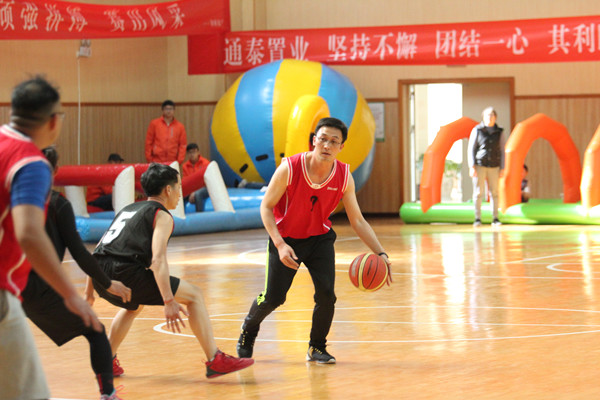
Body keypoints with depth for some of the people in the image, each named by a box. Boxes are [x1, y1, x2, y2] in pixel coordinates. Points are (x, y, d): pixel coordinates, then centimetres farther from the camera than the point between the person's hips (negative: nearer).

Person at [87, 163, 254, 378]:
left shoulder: (128, 209, 28)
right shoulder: (162, 215, 5)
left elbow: (100, 250, 28)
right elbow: (158, 259, -11)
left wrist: (89, 290, 34)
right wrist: (169, 302, -16)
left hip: (100, 276, 8)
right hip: (125, 272, -8)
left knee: (134, 305, 39)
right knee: (194, 294, 2)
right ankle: (215, 361, -5)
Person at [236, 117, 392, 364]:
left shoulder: (344, 176, -16)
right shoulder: (289, 168, -25)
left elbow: (357, 221, -7)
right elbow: (266, 207, -17)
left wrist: (380, 254, -18)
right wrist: (280, 245, -28)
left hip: (320, 238, 2)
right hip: (286, 238, -2)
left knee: (326, 294, -13)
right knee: (273, 298, -1)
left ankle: (317, 348, 10)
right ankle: (248, 331, 32)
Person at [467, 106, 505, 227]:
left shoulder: (499, 132, 7)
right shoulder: (477, 130, 1)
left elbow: (502, 152, 10)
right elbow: (471, 149, 0)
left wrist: (501, 169, 3)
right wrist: (472, 167, -9)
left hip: (493, 167, 2)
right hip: (479, 166, -2)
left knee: (494, 192, 0)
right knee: (478, 192, -4)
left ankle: (495, 219, 5)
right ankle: (477, 219, 0)